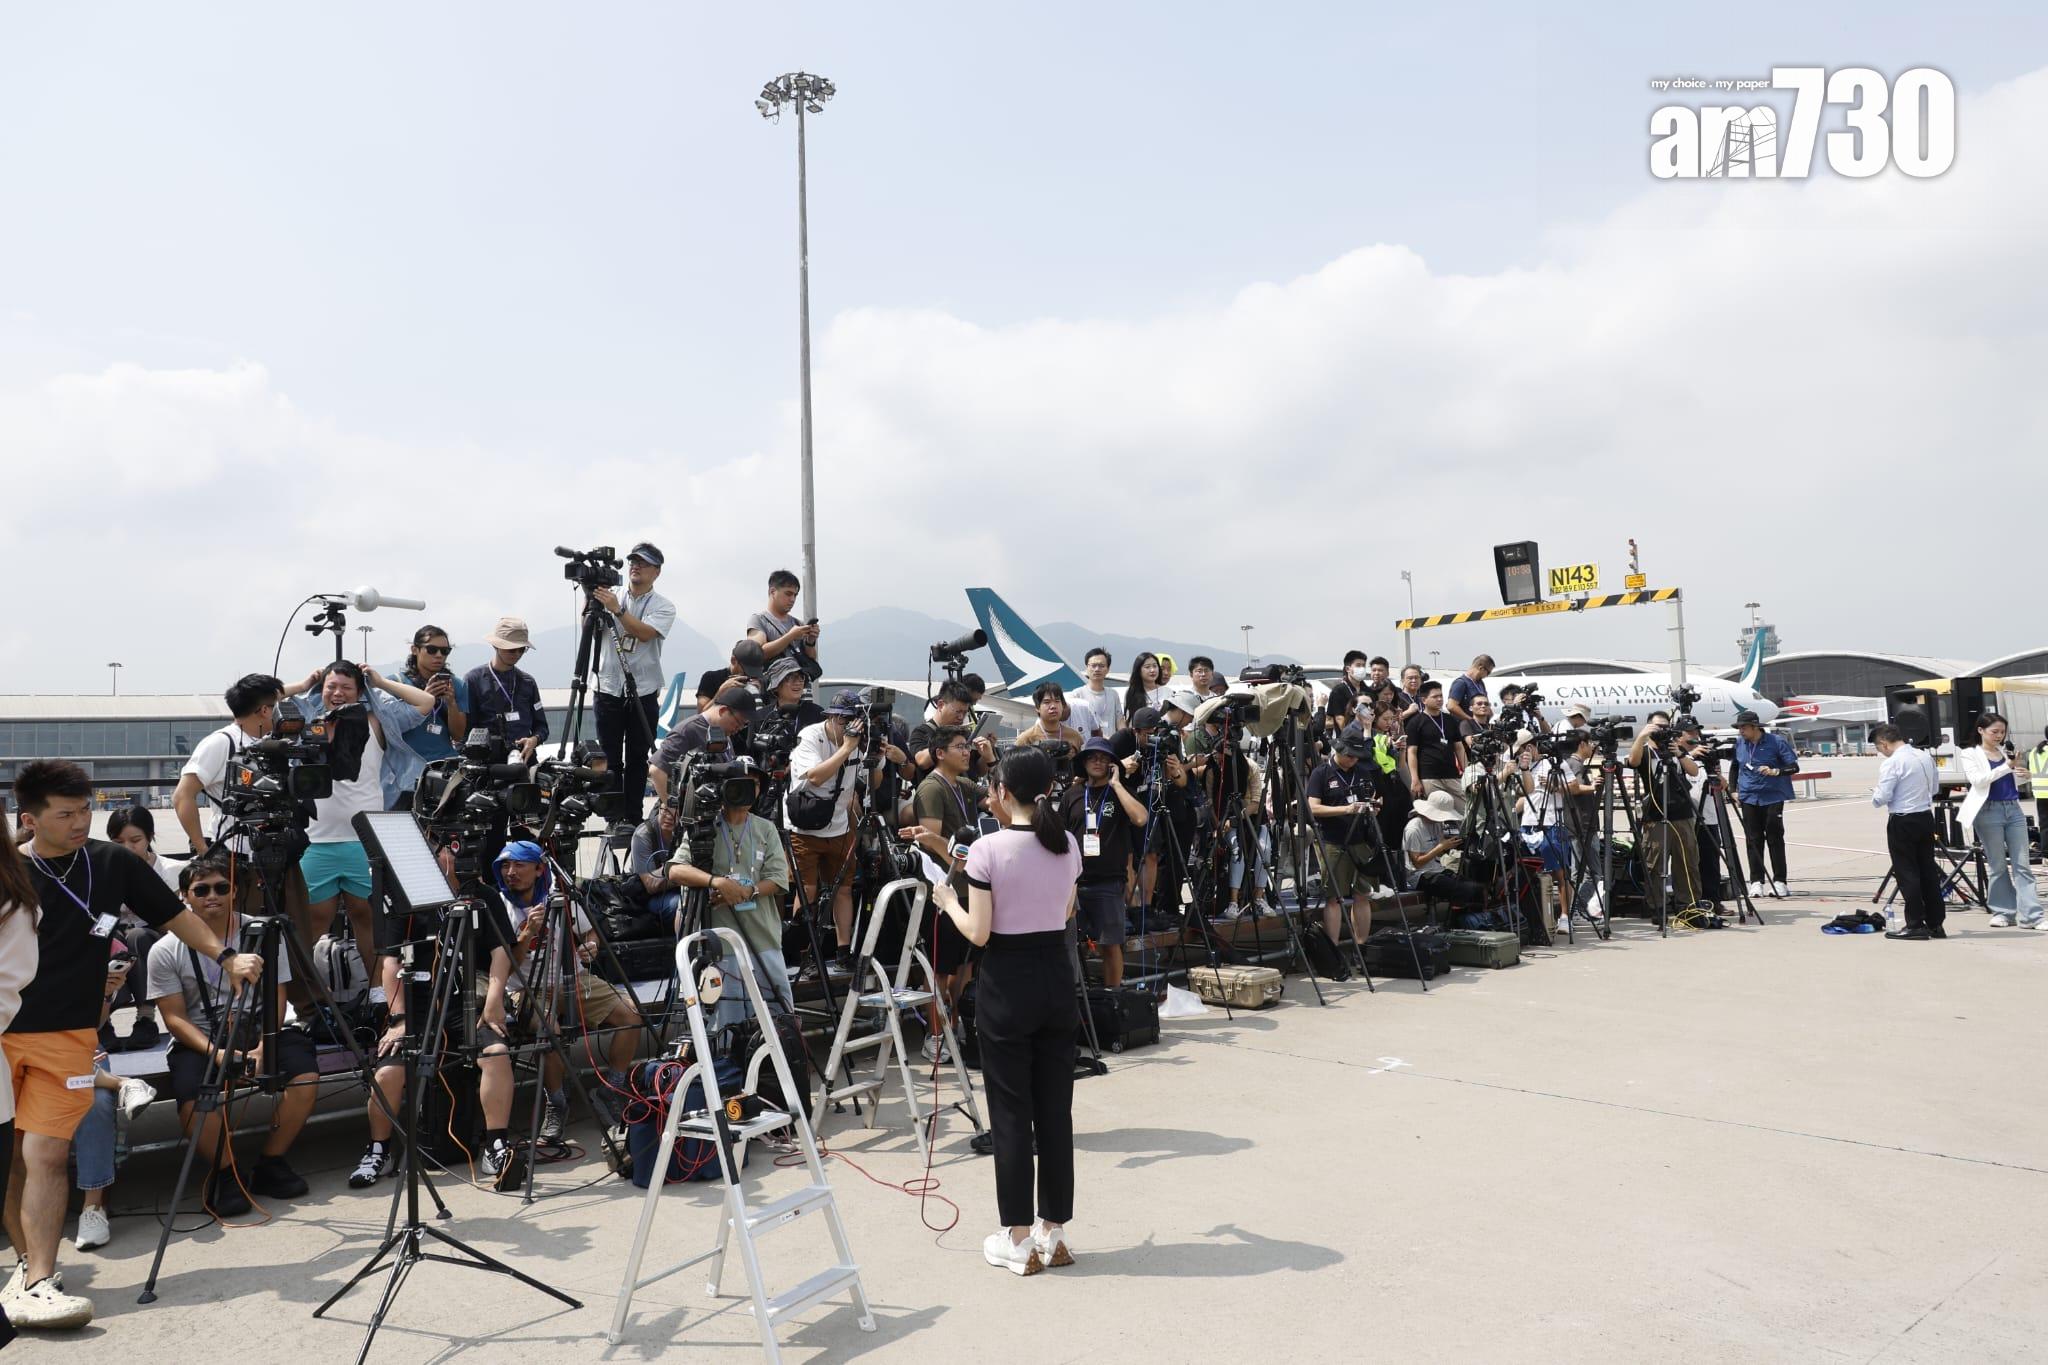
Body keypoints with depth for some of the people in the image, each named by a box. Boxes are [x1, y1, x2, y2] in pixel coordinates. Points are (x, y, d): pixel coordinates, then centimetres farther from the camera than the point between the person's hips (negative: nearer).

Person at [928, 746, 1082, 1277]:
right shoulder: (1069, 846, 1)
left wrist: (949, 903, 4)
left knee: (1011, 1112, 4)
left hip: (1006, 984, -5)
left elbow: (978, 933, -13)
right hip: (1056, 978, 5)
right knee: (1055, 1109, 11)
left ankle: (1019, 1239, 11)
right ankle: (1052, 1232, 20)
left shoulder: (988, 849, -15)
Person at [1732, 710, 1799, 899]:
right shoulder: (1738, 743, 5)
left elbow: (1794, 766, -4)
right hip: (1748, 798, 3)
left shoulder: (1777, 742, -6)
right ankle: (1756, 881, 6)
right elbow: (1735, 767, 20)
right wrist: (1735, 790, 13)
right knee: (1753, 840, 2)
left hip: (1773, 797, -3)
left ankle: (1779, 882, 3)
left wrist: (1775, 771, -22)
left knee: (1775, 839, -3)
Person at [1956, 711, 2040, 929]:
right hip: (1989, 811, -4)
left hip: (2014, 809, 4)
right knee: (1998, 866, 3)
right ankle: (2003, 912, 12)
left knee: (2021, 864, 0)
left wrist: (2020, 770, 1)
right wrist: (2006, 767, -18)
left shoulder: (2006, 751, 15)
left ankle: (2030, 916, -2)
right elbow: (1977, 779, -15)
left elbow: (2017, 782, 23)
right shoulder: (1970, 754, 1)